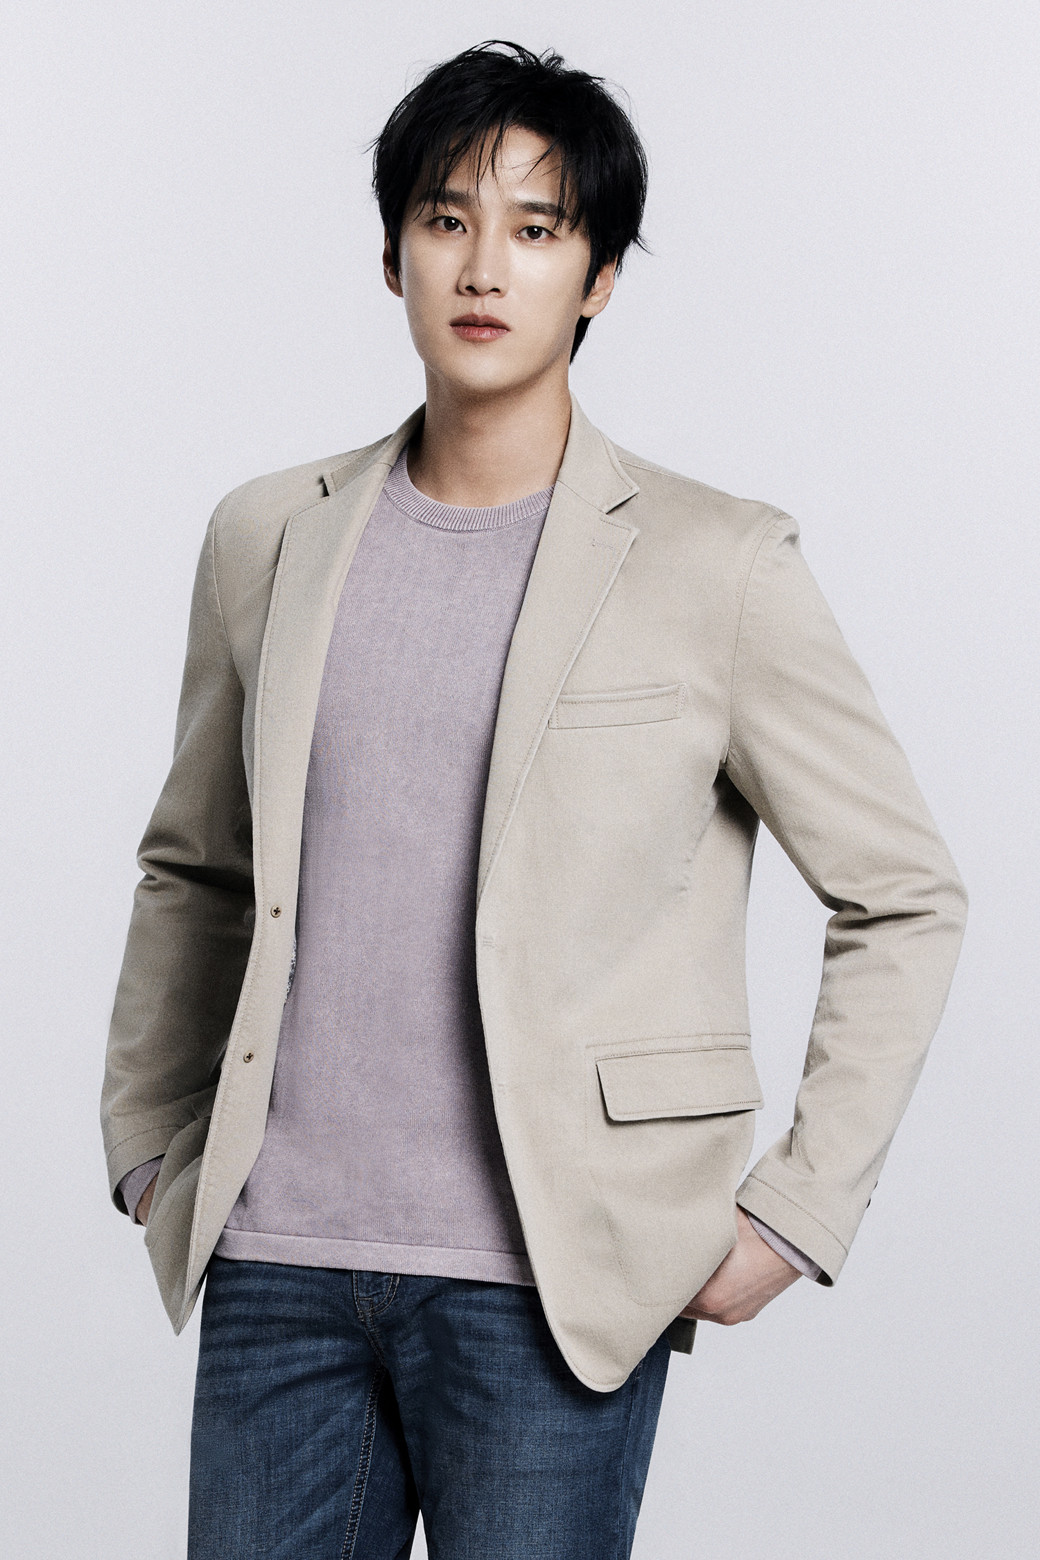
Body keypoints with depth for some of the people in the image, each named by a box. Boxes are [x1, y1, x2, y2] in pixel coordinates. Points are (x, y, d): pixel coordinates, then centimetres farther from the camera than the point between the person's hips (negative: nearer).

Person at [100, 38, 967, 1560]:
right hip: (277, 1263, 3)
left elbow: (906, 899, 2)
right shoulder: (269, 538, 9)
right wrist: (152, 1151, 15)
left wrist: (795, 1209, -2)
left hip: (546, 1284, -3)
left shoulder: (714, 565, -3)